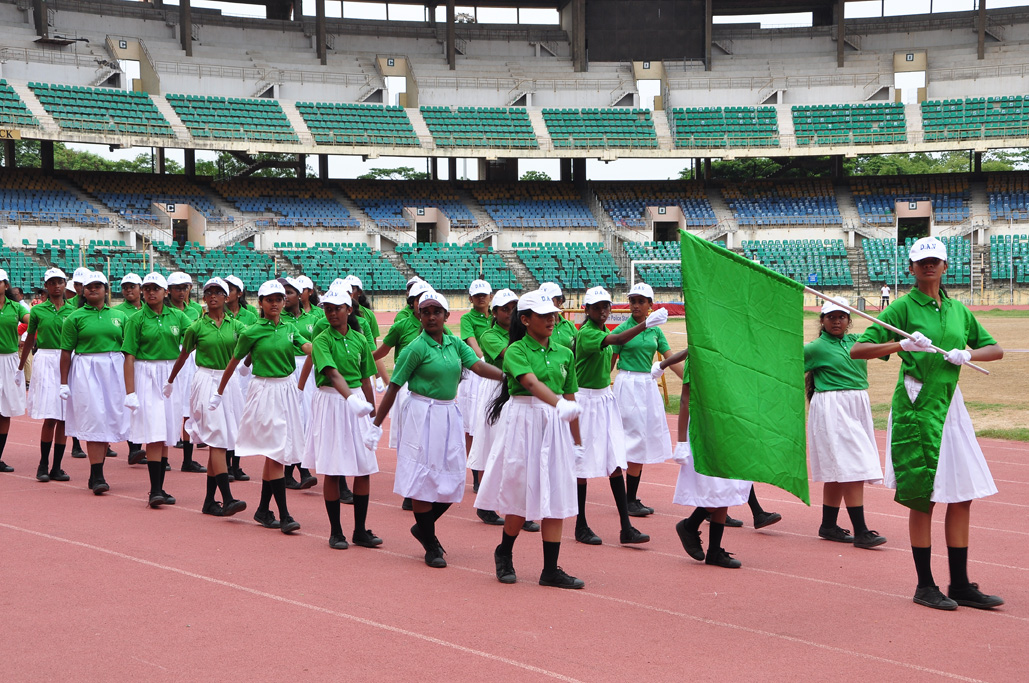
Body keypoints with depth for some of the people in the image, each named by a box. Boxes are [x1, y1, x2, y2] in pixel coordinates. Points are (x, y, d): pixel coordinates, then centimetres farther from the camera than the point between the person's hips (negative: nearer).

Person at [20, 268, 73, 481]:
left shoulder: (72, 311, 8)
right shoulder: (38, 311, 4)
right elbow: (29, 341, 11)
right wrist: (20, 368, 14)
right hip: (46, 362, -2)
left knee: (64, 418, 1)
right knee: (50, 417, -9)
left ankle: (56, 467, 6)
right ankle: (43, 465, 2)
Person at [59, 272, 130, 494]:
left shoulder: (118, 316, 11)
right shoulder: (75, 317, 2)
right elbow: (66, 352, 1)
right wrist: (64, 383, -4)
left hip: (114, 370, 4)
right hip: (86, 372, -3)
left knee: (108, 421, 5)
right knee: (94, 422, -10)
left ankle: (95, 475, 16)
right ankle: (98, 478, -11)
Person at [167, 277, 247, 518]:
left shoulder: (235, 325, 7)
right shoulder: (197, 327, 1)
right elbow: (183, 356, 13)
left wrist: (246, 362, -30)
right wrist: (170, 382, 23)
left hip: (230, 381, 4)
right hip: (207, 381, -4)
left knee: (220, 443, 6)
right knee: (217, 439, -13)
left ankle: (210, 501, 13)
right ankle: (227, 499, -20)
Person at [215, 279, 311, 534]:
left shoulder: (289, 328, 8)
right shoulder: (252, 332, -5)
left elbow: (310, 348, -7)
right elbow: (233, 362, 5)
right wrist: (219, 392, 12)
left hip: (287, 389, 5)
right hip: (265, 391, -5)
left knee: (274, 453, 10)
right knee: (276, 452, -11)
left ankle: (263, 510, 20)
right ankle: (284, 515, -12)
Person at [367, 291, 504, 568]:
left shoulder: (455, 344, 6)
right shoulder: (416, 348, -9)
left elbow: (479, 366, -8)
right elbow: (393, 388, -7)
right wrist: (376, 426, -7)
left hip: (449, 415, 6)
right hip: (423, 416, -6)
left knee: (452, 481, 7)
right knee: (424, 480, -1)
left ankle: (423, 527, 31)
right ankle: (431, 547, 9)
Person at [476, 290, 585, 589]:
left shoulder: (564, 354, 10)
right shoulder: (516, 351, -7)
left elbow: (570, 397, 13)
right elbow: (532, 383, -24)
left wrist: (576, 441, 13)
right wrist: (559, 404, -41)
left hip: (556, 425, 5)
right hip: (523, 421, -5)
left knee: (556, 496, 1)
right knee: (521, 493, 0)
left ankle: (551, 570, 5)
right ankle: (504, 554, 25)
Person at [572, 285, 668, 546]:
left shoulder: (603, 330, 10)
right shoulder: (585, 333, -17)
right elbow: (616, 340, -36)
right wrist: (645, 324, -48)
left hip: (605, 398, 8)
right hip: (586, 399, -8)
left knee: (615, 463, 1)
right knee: (582, 464, 1)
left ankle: (626, 528, -1)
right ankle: (581, 526, 12)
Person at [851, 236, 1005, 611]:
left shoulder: (958, 309, 12)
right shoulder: (903, 307, -3)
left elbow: (995, 349, 18)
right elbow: (858, 350, -9)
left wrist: (967, 354, -3)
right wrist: (903, 344, -23)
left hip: (950, 404, 5)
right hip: (916, 406, -5)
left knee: (962, 495, 5)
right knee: (923, 497, -2)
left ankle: (960, 585, 14)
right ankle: (925, 586, 8)